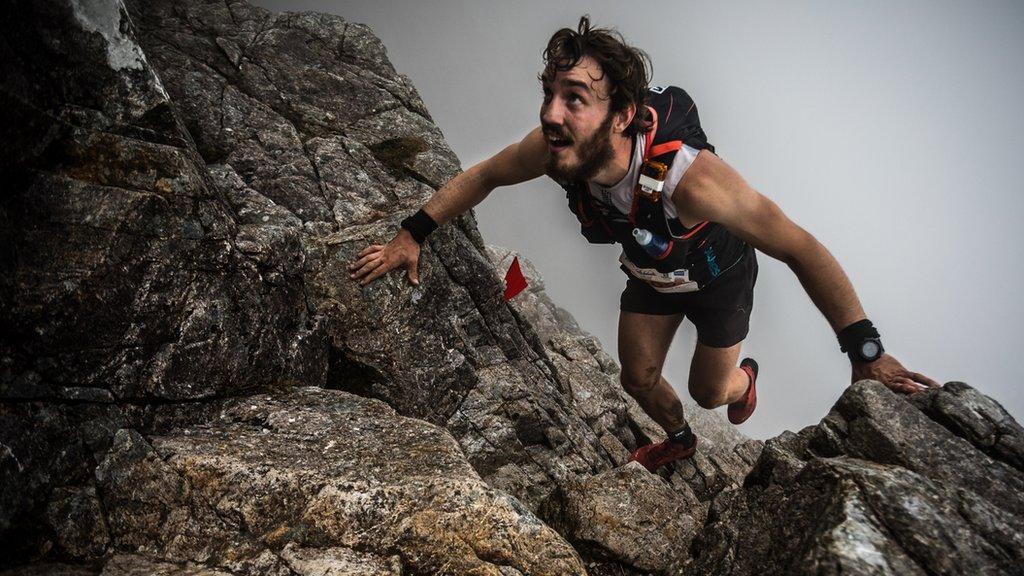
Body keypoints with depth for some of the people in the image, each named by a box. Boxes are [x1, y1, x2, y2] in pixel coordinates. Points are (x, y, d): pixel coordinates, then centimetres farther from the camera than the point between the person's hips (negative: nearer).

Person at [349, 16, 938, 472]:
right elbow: (482, 176, -11)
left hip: (717, 273, -4)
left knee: (709, 391, 12)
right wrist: (411, 236, -12)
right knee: (639, 378, 14)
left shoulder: (688, 173, -48)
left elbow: (801, 248, -43)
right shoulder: (553, 148, -32)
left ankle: (744, 378, 52)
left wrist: (866, 353, -44)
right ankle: (679, 439, 50)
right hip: (650, 272, 4)